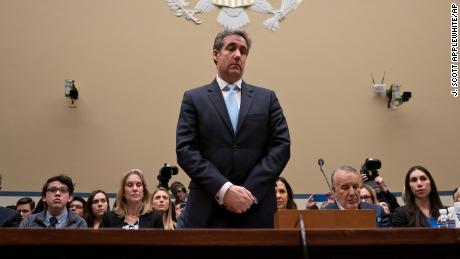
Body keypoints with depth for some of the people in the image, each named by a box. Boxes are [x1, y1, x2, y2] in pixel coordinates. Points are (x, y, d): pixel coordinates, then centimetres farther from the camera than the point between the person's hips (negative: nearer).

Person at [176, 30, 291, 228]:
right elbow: (185, 150, -3)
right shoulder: (194, 98, 6)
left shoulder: (267, 98, 11)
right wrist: (224, 190, -14)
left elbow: (281, 146, 3)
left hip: (256, 209, 2)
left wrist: (250, 191, -9)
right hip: (207, 210, -1)